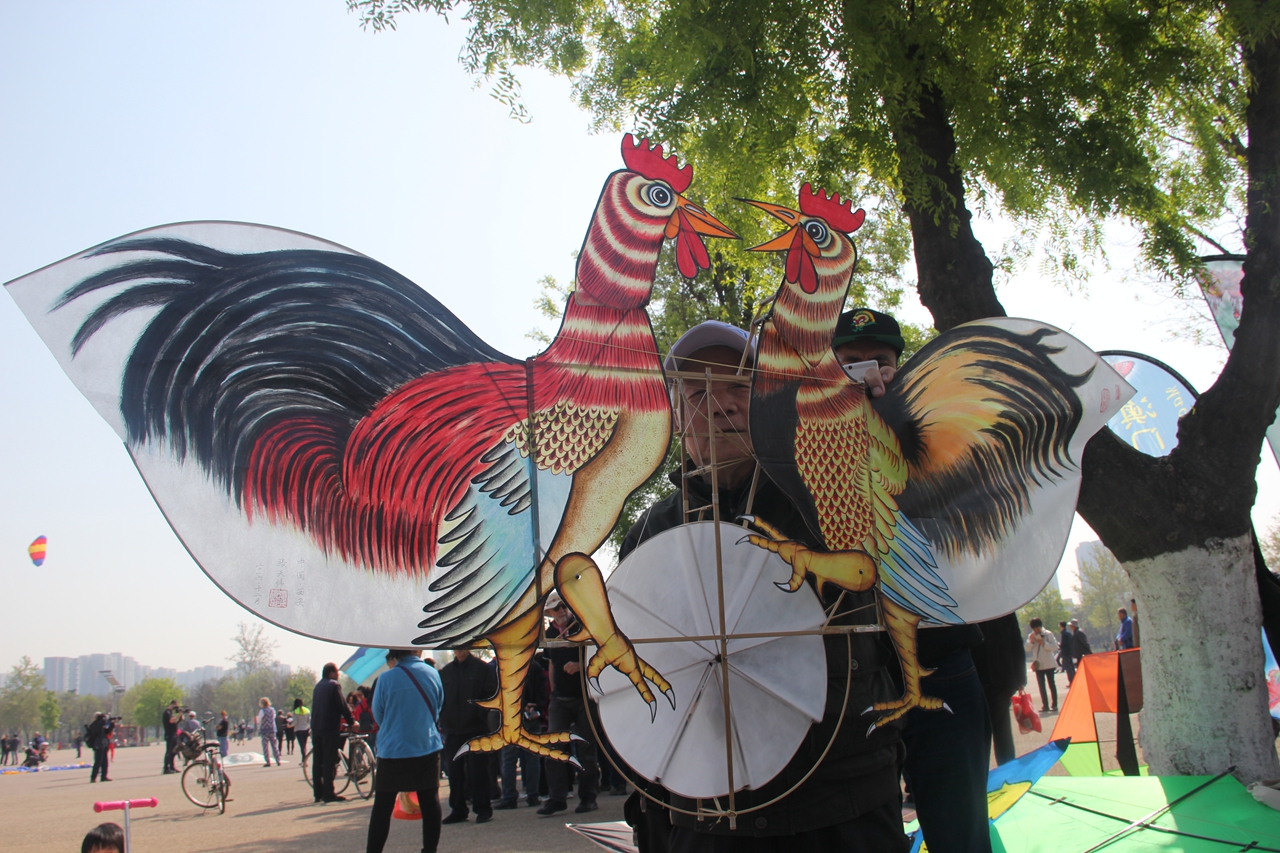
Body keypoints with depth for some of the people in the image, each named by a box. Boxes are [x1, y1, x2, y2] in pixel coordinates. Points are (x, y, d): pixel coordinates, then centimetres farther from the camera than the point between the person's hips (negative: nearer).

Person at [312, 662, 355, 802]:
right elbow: (342, 706, -11)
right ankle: (328, 794, -6)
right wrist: (351, 722, 0)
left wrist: (341, 722, 25)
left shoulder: (318, 686, 16)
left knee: (317, 761, 10)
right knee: (329, 761, -5)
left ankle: (318, 793, 14)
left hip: (316, 728, 8)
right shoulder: (334, 685, -9)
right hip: (329, 728, -8)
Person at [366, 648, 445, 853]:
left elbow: (378, 716, 2)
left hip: (393, 751, -2)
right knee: (430, 802, 9)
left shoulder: (387, 678, -11)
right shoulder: (433, 675, -2)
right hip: (428, 749, 2)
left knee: (383, 806, 7)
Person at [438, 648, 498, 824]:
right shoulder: (445, 671, 10)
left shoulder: (483, 668, 1)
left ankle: (483, 809, 8)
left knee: (478, 770, -1)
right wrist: (442, 722, 2)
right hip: (452, 729, 3)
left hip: (476, 728, -3)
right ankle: (458, 810, 17)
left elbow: (492, 695, -1)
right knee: (454, 771, 7)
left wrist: (480, 711, -15)